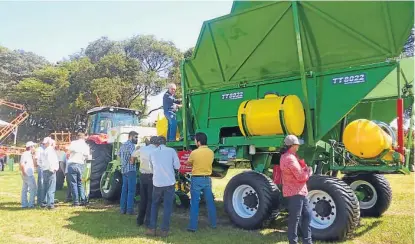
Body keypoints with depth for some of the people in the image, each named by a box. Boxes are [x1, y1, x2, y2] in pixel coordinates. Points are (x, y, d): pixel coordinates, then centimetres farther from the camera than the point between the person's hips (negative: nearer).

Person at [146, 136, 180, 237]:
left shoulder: (153, 153, 5)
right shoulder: (171, 151, -3)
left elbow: (152, 168, 15)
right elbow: (177, 166, -2)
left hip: (157, 183, 2)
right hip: (169, 182, -2)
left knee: (154, 205, 18)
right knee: (167, 206, 6)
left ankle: (152, 229, 15)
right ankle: (164, 230, 8)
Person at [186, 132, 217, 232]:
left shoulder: (194, 153, -14)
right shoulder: (211, 152, -1)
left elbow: (188, 163, 2)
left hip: (196, 179, -4)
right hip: (207, 179, 4)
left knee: (194, 203, 2)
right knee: (210, 202, 13)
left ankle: (193, 226, 6)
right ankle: (213, 224, 23)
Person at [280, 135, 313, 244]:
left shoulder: (290, 156, 13)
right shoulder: (290, 158, -22)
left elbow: (300, 168, 19)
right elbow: (301, 176, -21)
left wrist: (306, 169, -1)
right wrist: (309, 171, -3)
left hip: (300, 191, 11)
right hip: (295, 193, -11)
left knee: (307, 215, 17)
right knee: (295, 218, -1)